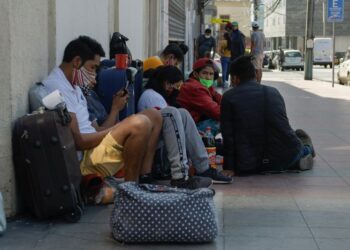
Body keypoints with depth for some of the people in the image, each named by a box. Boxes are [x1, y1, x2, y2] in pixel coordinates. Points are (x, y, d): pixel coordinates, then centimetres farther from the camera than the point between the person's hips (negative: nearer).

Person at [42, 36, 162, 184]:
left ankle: (144, 178, 2)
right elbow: (77, 142, -20)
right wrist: (113, 131, -8)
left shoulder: (73, 87, 20)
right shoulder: (57, 87, -16)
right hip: (85, 157, -11)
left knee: (153, 116, 11)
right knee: (139, 124, -32)